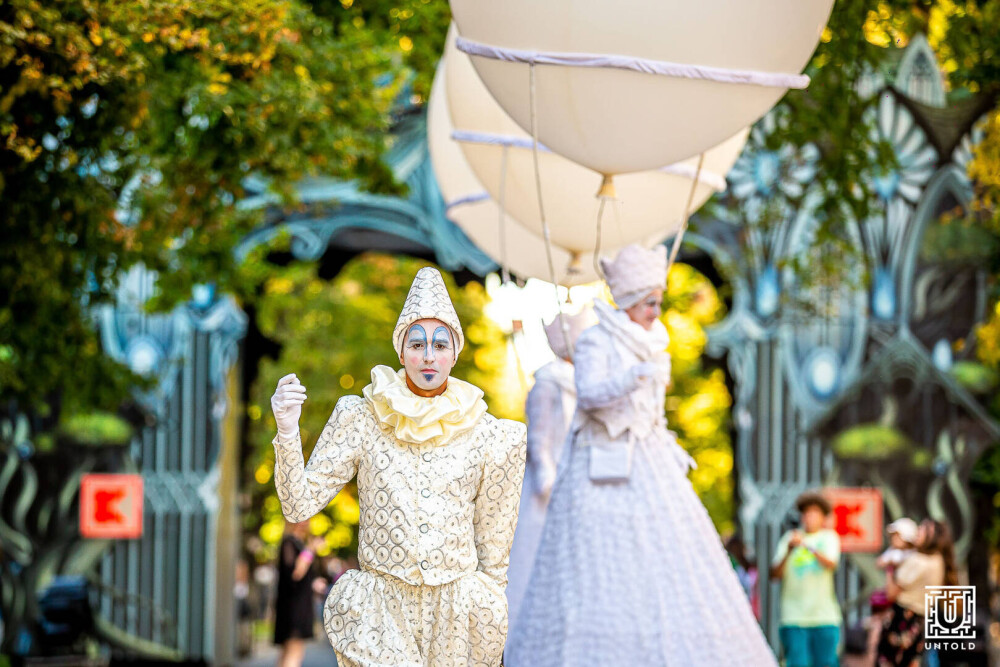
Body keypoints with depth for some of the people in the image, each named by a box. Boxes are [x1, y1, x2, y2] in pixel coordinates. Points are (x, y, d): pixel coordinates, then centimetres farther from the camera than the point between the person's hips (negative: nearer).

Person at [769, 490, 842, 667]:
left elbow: (831, 564, -11)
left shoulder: (829, 537, 10)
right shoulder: (789, 538, 9)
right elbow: (775, 573, 1)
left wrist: (809, 546, -27)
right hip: (793, 617, 0)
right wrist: (789, 550, -16)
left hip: (824, 614, 0)